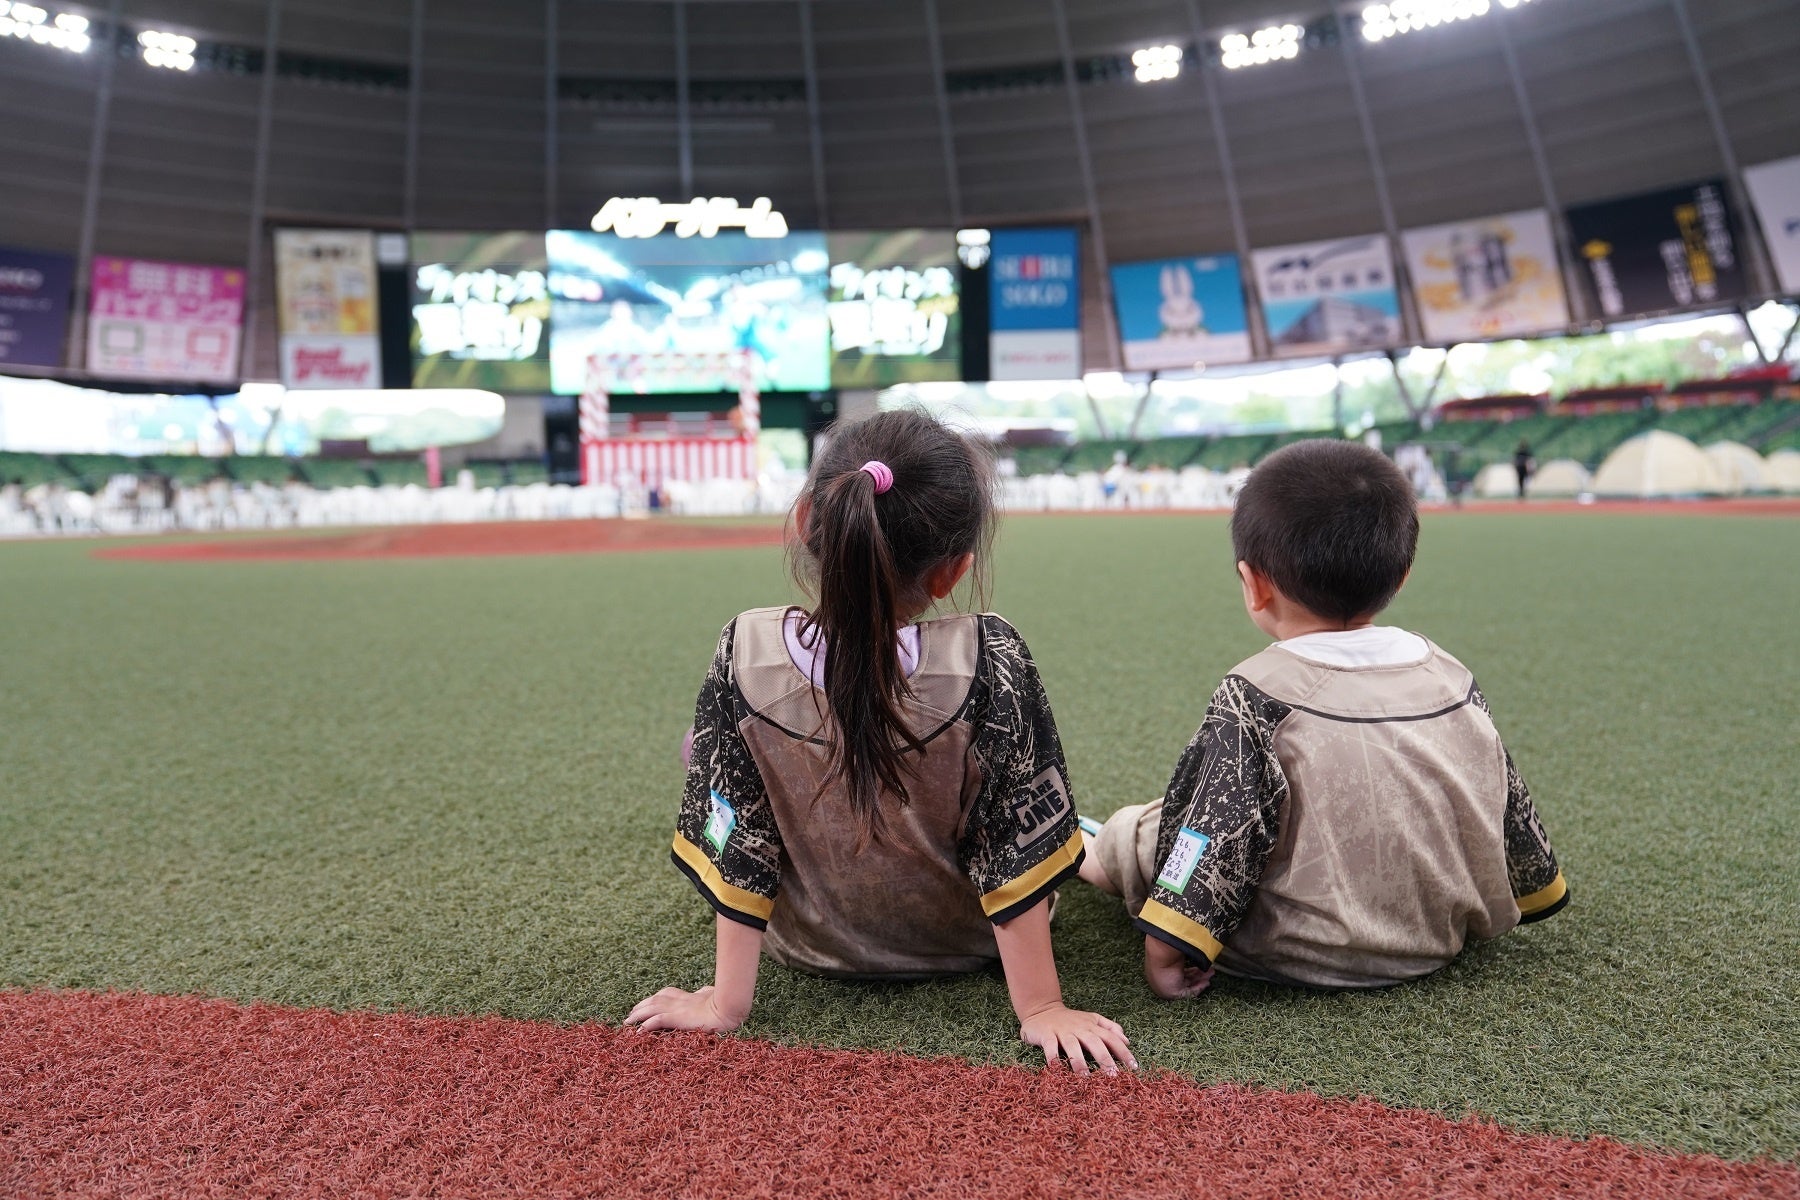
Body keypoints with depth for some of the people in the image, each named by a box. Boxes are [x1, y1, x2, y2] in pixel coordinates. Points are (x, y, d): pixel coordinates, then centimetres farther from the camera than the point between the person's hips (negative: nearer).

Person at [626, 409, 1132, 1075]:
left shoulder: (746, 656, -27)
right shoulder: (990, 664, -31)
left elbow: (732, 852, -18)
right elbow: (1018, 855, -23)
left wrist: (726, 1000, -6)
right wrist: (1041, 1008, -10)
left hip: (813, 947, 1)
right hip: (969, 946, 0)